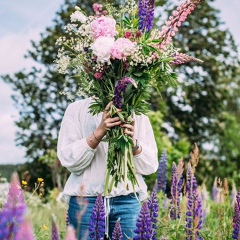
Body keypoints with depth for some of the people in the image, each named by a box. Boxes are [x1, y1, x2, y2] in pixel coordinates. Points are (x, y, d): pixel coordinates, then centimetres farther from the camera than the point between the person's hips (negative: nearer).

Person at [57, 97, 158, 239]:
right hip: (86, 200, -2)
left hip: (128, 200, 2)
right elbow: (69, 161, -9)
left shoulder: (138, 115, 6)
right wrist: (100, 131, -21)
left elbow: (151, 166, 3)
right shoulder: (77, 109, 0)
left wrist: (133, 143, -16)